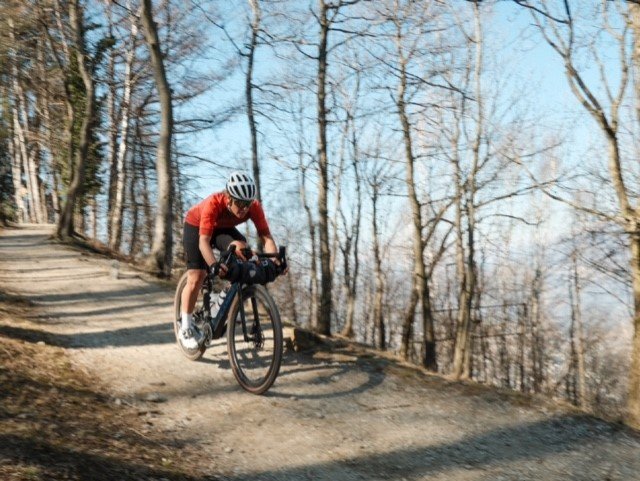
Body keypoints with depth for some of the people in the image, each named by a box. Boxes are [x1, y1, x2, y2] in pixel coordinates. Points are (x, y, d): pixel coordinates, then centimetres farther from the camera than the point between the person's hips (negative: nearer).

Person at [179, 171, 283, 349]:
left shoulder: (254, 207, -30)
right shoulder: (213, 204, -41)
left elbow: (266, 237, -33)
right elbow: (204, 241, -45)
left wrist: (275, 260, -51)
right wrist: (215, 265, -61)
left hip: (222, 228, 3)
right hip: (196, 226, -3)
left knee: (242, 251, -27)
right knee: (196, 277, -13)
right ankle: (185, 328, 3)